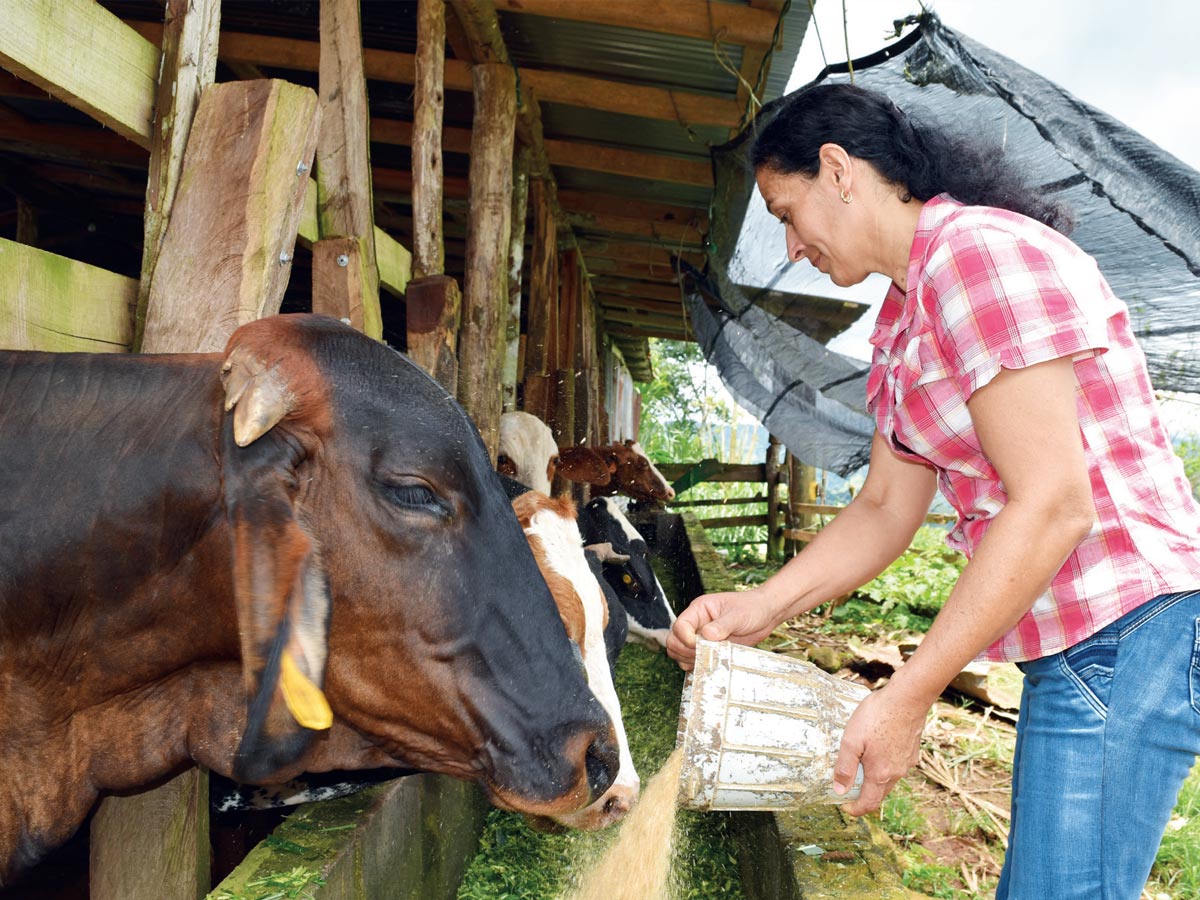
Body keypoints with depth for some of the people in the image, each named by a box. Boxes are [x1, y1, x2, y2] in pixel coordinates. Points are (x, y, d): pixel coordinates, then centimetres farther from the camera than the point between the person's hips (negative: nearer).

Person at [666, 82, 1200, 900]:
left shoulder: (980, 252, -18)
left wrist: (907, 697, -21)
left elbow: (1053, 506, -23)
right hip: (1072, 646, 10)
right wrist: (756, 610, -2)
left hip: (1125, 633, -10)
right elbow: (886, 508, 11)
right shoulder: (902, 317, 14)